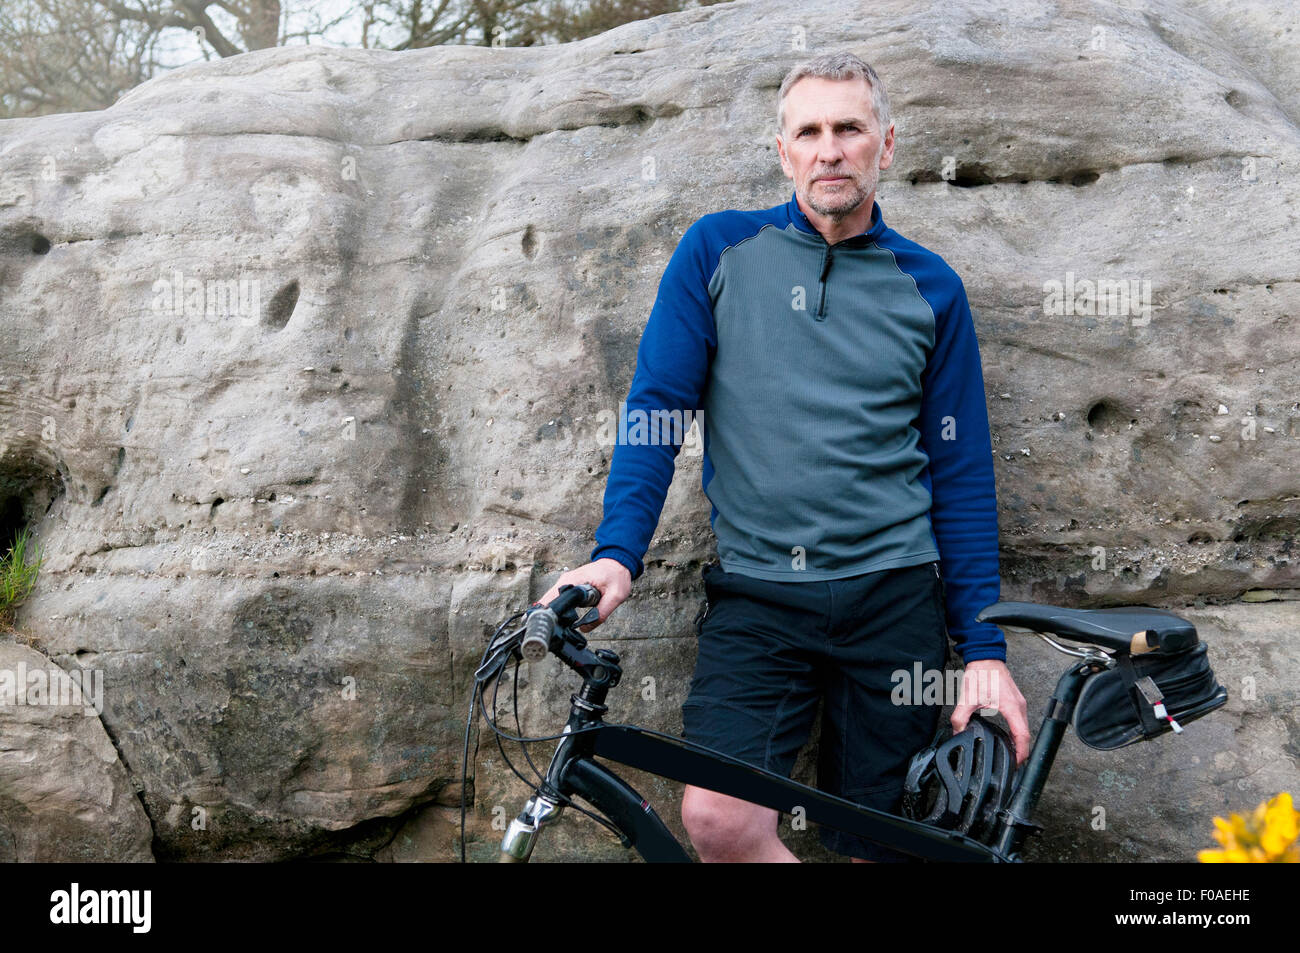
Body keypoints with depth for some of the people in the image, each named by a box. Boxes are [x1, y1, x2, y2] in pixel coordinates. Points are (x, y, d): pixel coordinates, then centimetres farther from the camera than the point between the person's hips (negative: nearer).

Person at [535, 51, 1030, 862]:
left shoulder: (930, 287, 7)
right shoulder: (720, 250, 5)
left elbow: (963, 475, 8)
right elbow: (657, 409, 1)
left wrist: (984, 645, 3)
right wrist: (617, 553, -13)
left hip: (892, 596, 1)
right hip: (756, 595, -1)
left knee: (878, 844, 5)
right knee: (719, 818, -20)